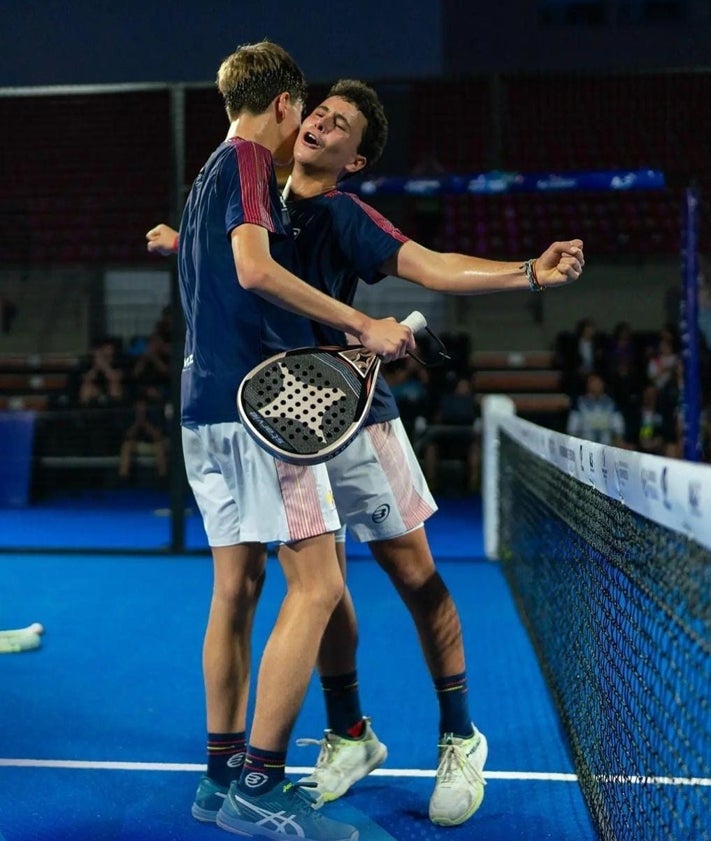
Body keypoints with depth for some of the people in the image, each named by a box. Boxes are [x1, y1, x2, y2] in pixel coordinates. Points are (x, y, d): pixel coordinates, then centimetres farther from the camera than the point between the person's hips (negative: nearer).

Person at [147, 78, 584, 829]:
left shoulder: (341, 216, -8)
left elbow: (433, 267, -20)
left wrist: (533, 273, -32)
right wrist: (180, 243, 15)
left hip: (352, 417, -5)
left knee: (413, 575, 0)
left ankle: (459, 738, 16)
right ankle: (348, 734, 27)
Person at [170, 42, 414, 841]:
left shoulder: (207, 175, 24)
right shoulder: (247, 159, -5)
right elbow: (255, 268, -20)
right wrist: (363, 325, -17)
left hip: (206, 400, 10)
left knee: (236, 586, 11)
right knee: (316, 582, -10)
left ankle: (223, 773, 17)